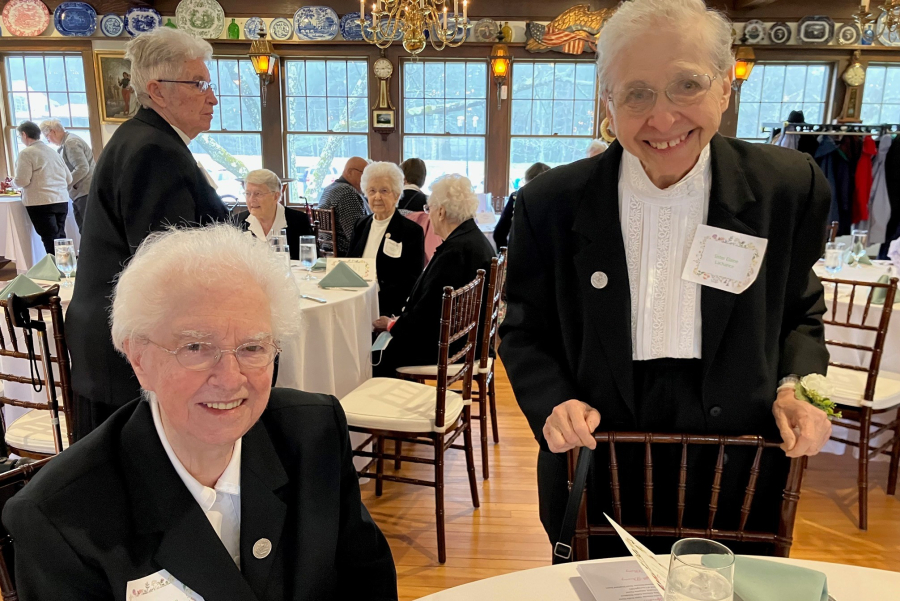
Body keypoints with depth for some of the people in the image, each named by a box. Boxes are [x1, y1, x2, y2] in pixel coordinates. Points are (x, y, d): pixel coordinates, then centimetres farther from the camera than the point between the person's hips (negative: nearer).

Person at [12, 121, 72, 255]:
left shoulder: (26, 153, -6)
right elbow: (69, 178, 15)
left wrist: (12, 182, 11)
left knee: (50, 240, -4)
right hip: (62, 201, 7)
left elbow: (22, 181, -10)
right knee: (60, 238, 12)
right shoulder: (52, 151, 15)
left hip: (41, 203, -6)